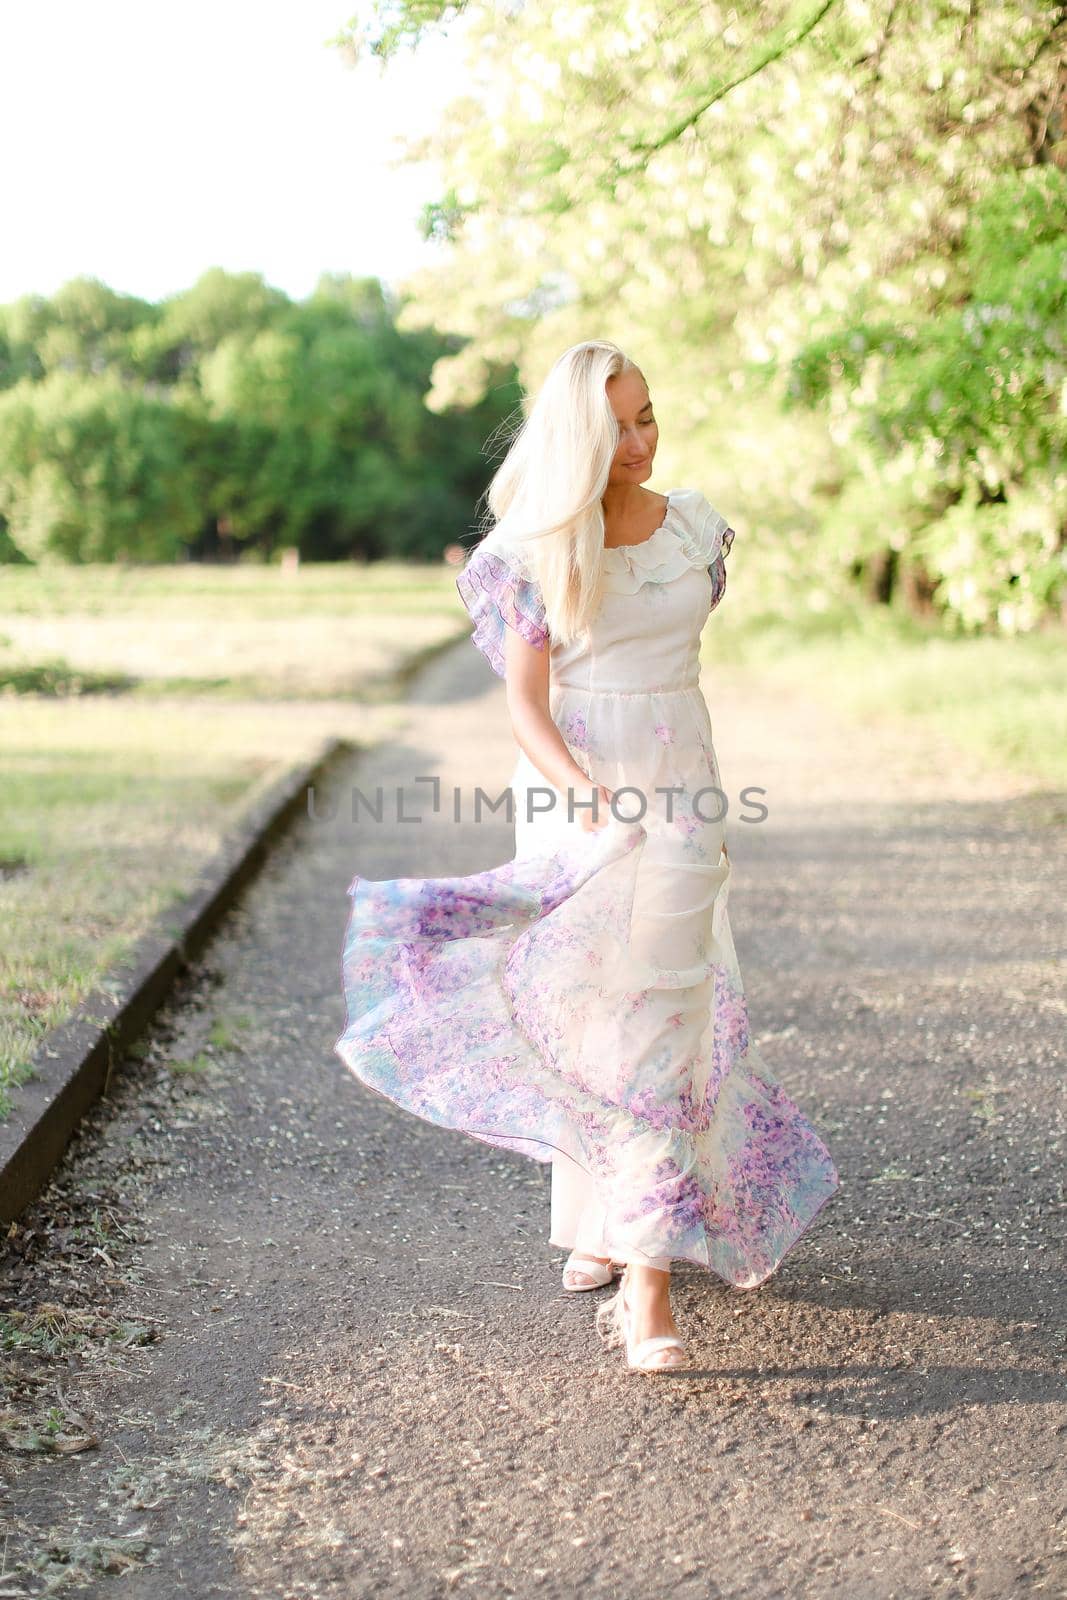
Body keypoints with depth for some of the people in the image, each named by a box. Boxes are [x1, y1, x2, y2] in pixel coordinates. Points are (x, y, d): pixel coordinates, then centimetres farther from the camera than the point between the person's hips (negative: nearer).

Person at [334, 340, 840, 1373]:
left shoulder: (695, 526, 5)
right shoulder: (539, 550, -5)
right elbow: (524, 697, -10)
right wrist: (585, 795, -27)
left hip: (677, 793, 1)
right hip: (570, 792, -1)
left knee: (654, 1025, -6)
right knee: (581, 1017, 7)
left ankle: (648, 1287, -6)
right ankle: (597, 1221, 30)